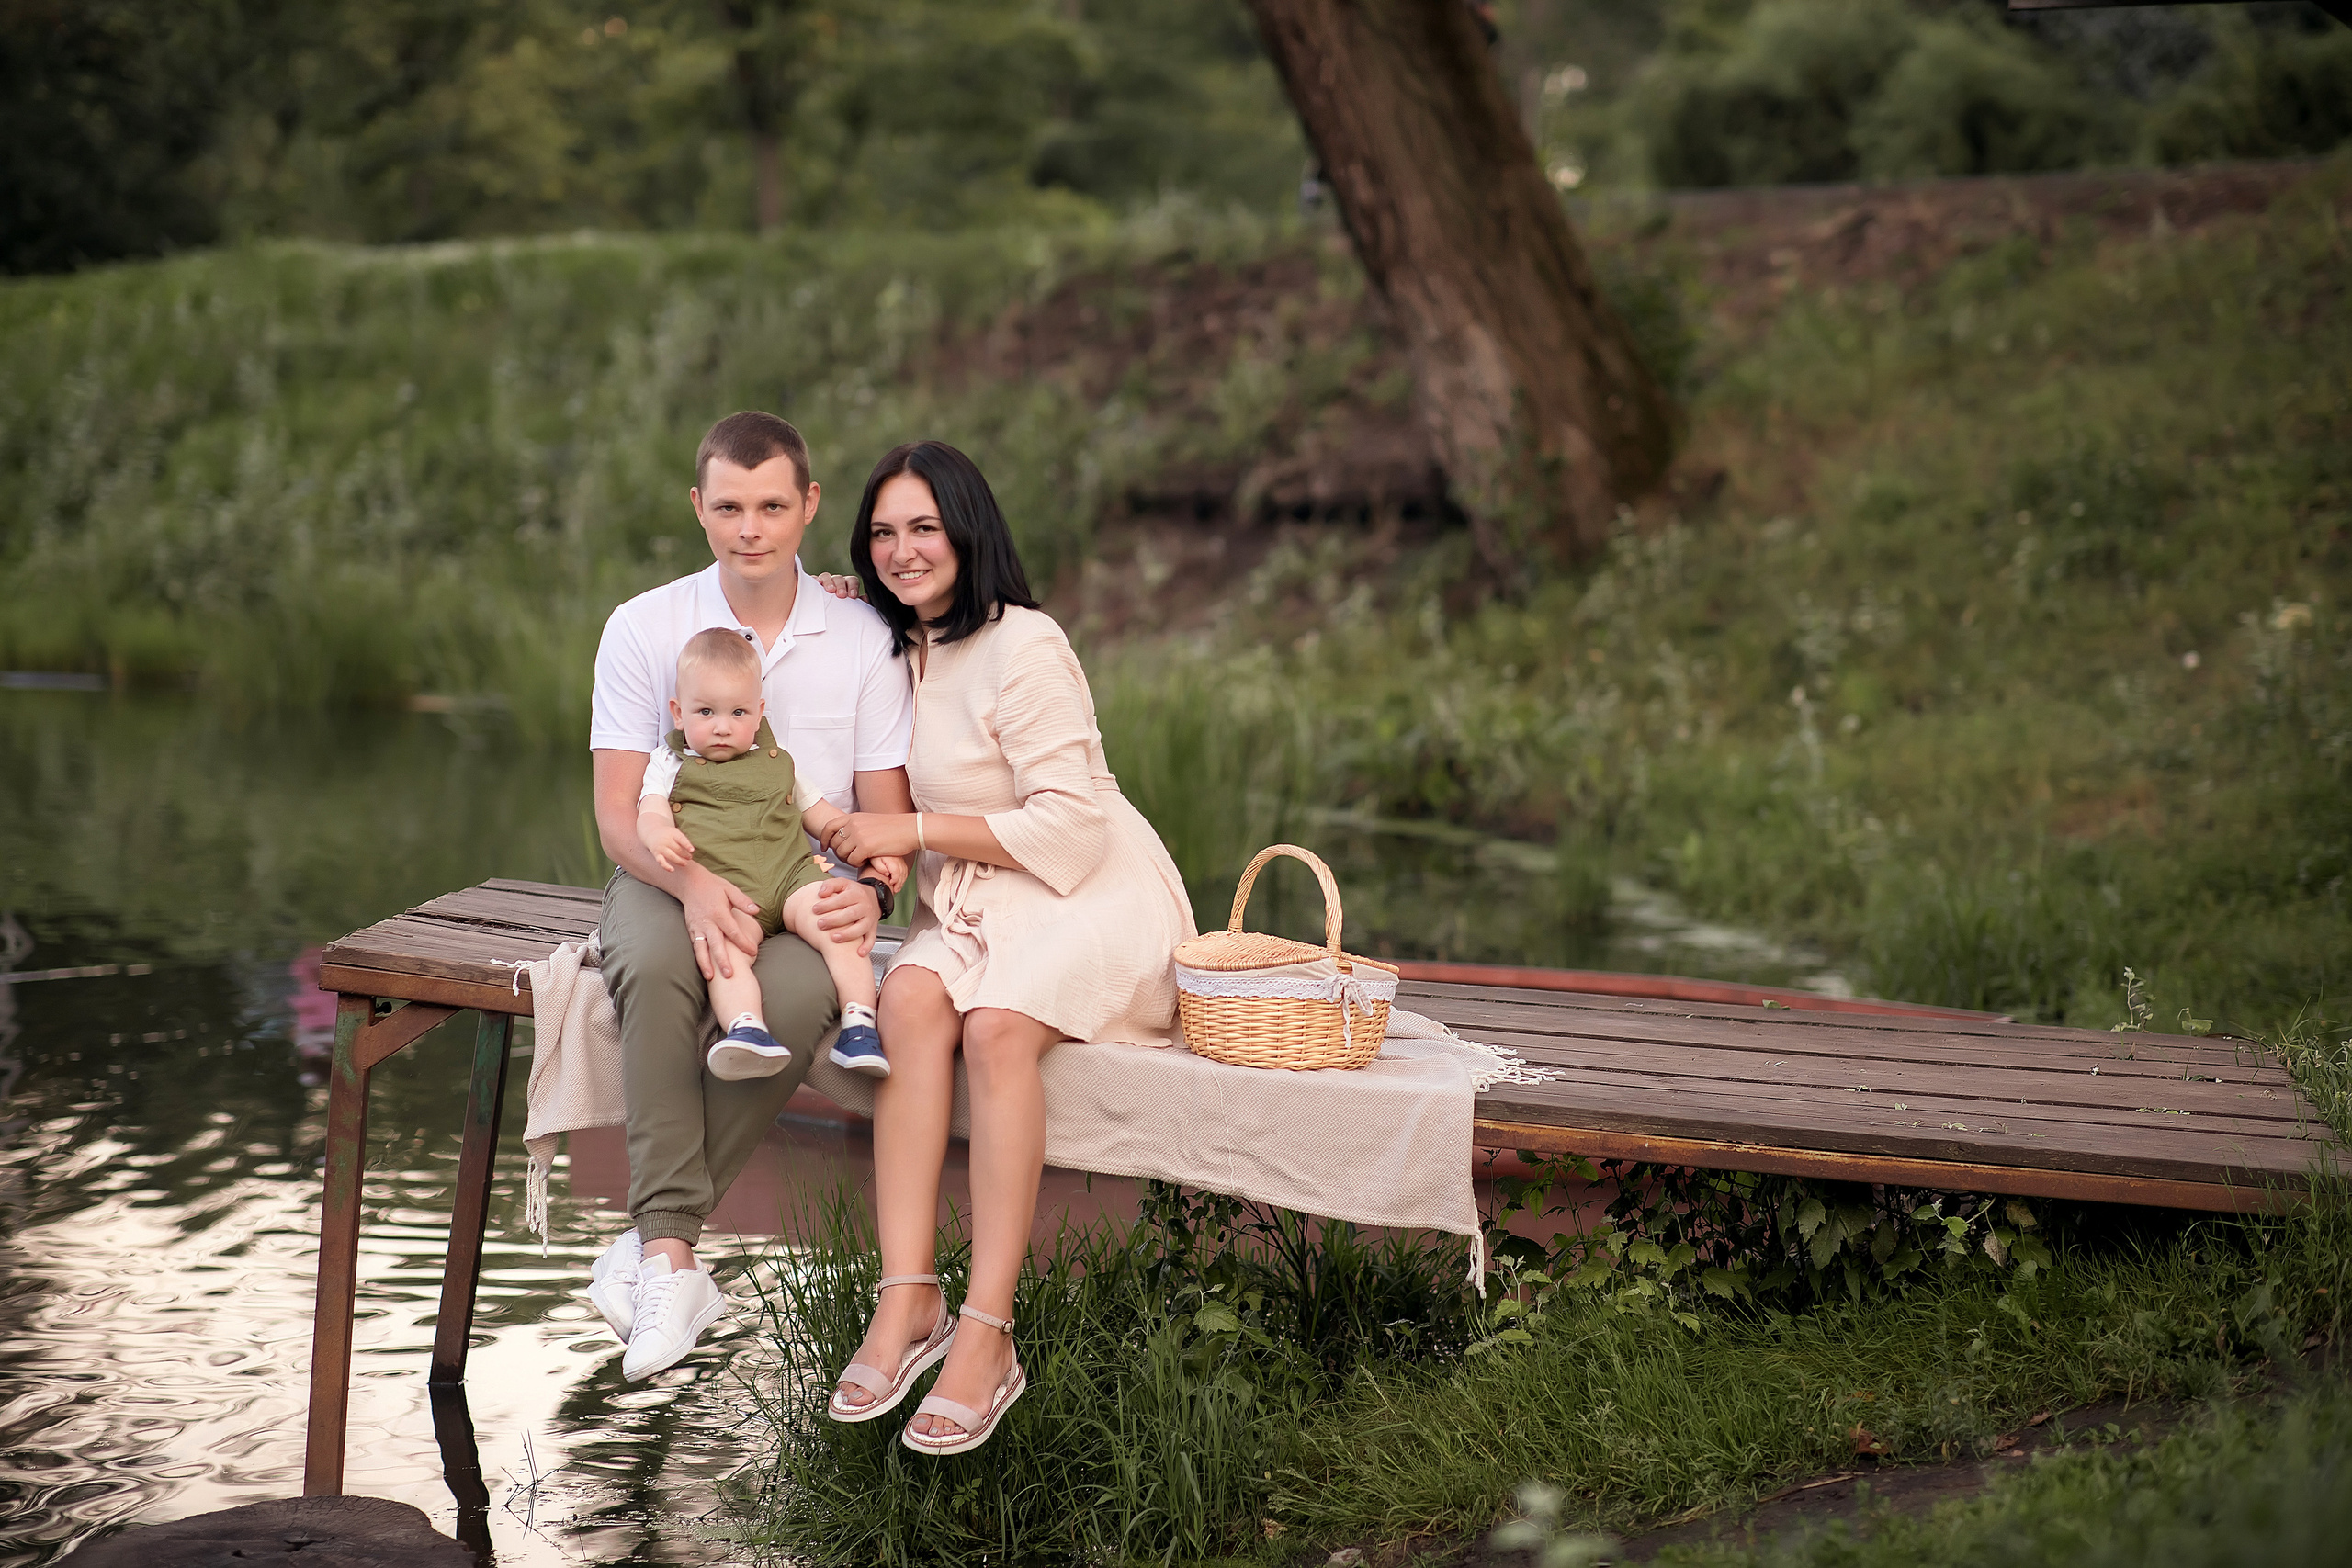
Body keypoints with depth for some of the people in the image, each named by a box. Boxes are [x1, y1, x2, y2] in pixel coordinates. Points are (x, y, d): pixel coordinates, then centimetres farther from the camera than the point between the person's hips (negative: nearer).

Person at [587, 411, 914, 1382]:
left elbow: (886, 816, 5)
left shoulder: (862, 640, 3)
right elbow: (618, 816, -4)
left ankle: (654, 1239, -24)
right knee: (657, 971, -37)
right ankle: (674, 1260, -35)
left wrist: (870, 889, -19)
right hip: (670, 875, 0)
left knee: (800, 995, -35)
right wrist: (693, 883, -24)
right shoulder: (644, 629, 1)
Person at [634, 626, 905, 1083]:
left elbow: (824, 817, 29)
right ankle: (746, 1029, -51)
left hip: (790, 874, 2)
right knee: (724, 951, -35)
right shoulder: (671, 766, 20)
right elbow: (650, 814, 3)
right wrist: (660, 837, -23)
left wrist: (875, 852, 15)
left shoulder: (778, 764, 25)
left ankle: (859, 1026, -28)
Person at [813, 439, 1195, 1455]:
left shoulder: (1022, 648, -13)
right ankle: (908, 1302, -32)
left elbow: (1067, 826, -17)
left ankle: (986, 1338, -34)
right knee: (912, 997, -28)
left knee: (997, 1024, -35)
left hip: (1092, 896, -6)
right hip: (971, 905, 6)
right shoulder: (891, 647, 12)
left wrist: (915, 830, -15)